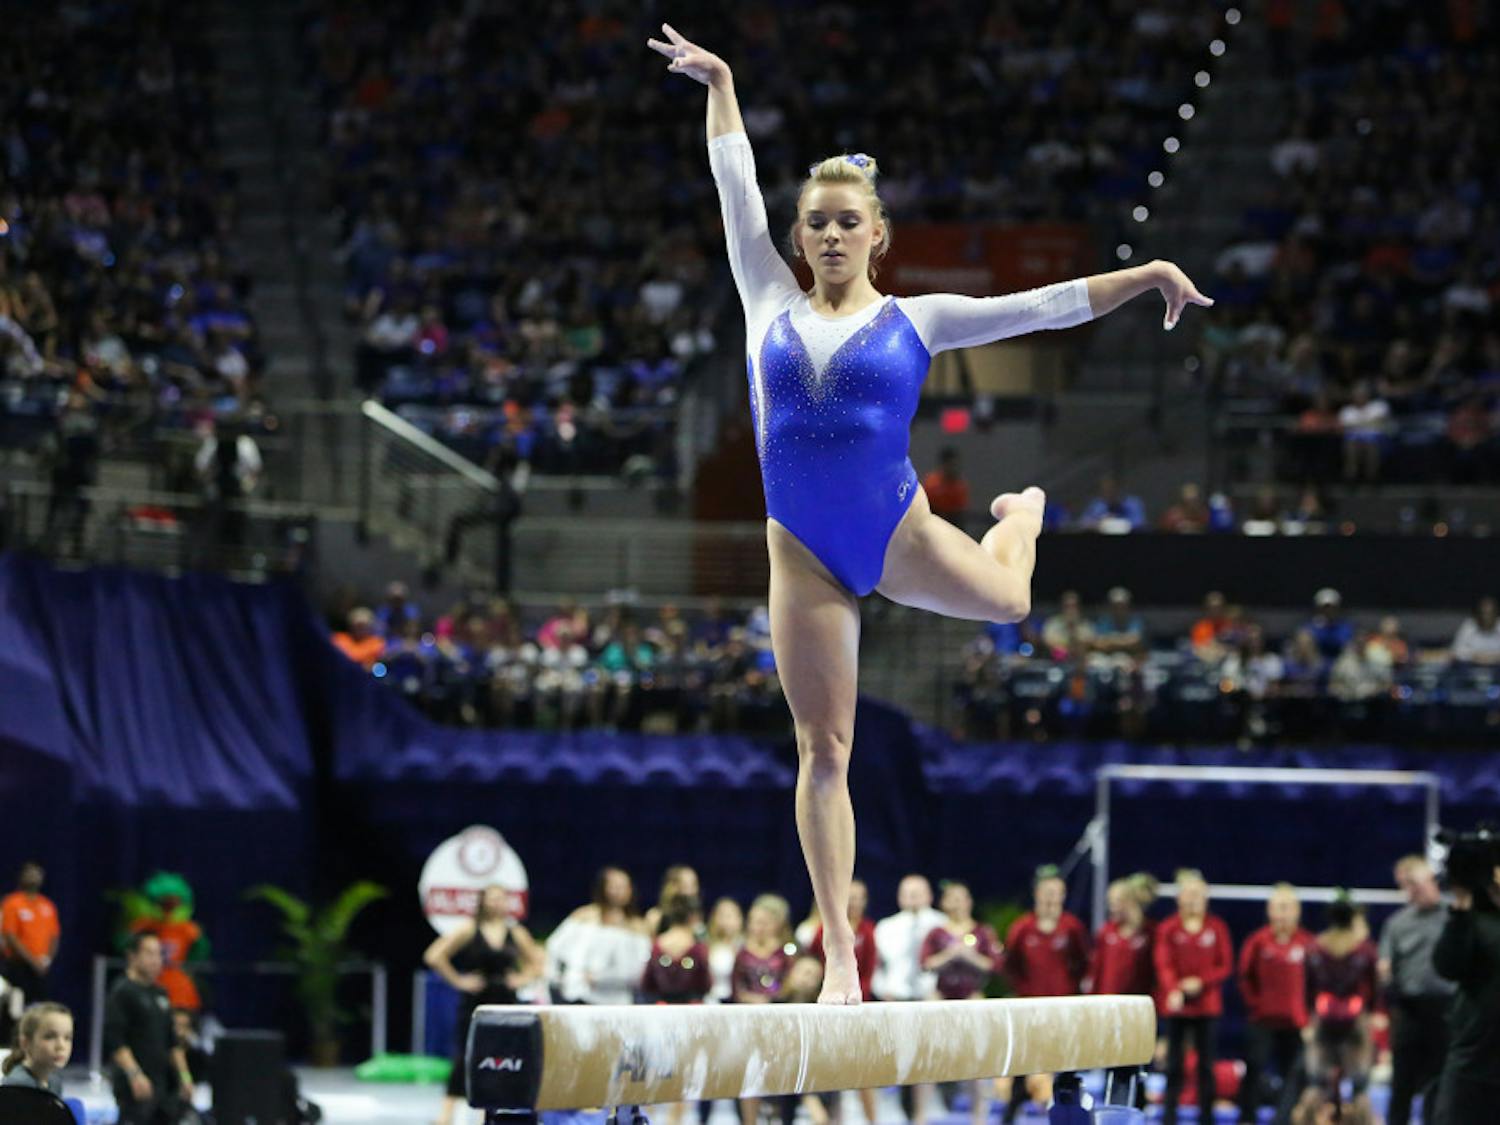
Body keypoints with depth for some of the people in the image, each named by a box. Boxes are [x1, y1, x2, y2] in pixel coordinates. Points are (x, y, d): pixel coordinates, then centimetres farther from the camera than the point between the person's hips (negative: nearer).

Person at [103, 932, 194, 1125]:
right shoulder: (122, 992, -8)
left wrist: (184, 1075, 17)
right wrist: (135, 1074, -24)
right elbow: (114, 1040, -16)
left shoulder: (160, 993, 17)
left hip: (163, 1083, 8)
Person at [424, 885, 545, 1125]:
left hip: (505, 1002, 3)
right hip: (474, 1003, -3)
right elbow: (434, 956, -7)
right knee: (464, 1057, -7)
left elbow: (538, 960, 19)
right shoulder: (469, 930, -4)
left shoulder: (515, 933, 6)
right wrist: (458, 980, -9)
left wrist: (524, 978, 3)